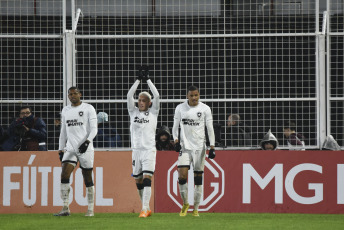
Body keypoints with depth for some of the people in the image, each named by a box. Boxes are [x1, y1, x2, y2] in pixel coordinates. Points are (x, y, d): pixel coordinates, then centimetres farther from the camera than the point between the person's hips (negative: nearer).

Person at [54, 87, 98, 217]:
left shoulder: (88, 108, 0)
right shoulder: (65, 111, 15)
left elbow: (93, 129, -5)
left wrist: (87, 141, -20)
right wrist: (61, 150, 15)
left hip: (85, 148, -4)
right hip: (70, 148, 4)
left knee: (87, 179, 0)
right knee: (64, 175, -12)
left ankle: (91, 210, 7)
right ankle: (65, 208, -12)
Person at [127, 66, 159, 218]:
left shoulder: (153, 112, 6)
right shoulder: (133, 112, 12)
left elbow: (156, 96, -3)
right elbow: (129, 96, 3)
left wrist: (148, 80, 1)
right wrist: (138, 80, 1)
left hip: (149, 150, -4)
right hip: (136, 150, 4)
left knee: (147, 179, -14)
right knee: (138, 181, 7)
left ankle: (144, 209, -21)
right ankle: (147, 209, 19)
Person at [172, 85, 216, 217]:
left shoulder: (205, 109, 1)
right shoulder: (180, 108, 5)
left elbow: (210, 129, 2)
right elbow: (175, 126, 12)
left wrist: (212, 147, -4)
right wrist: (176, 140, -5)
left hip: (199, 147, -1)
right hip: (185, 146, 1)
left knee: (198, 178, 2)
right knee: (182, 175, -12)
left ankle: (196, 208, 11)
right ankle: (185, 204, 8)